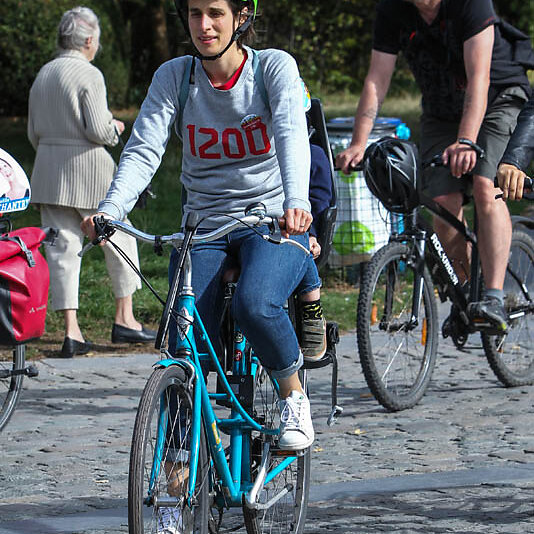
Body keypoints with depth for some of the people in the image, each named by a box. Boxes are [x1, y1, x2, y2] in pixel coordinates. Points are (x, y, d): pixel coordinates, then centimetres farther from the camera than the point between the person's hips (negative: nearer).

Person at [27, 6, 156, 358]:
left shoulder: (43, 76, 11)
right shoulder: (89, 75, -11)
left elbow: (33, 132, 15)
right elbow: (98, 130, -16)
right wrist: (116, 128, 4)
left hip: (48, 169, 6)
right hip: (87, 170, -6)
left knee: (62, 249, 3)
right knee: (119, 238, 10)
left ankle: (71, 330, -2)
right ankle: (124, 318, 14)